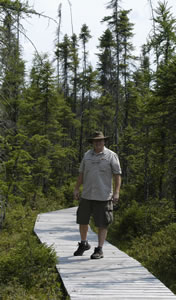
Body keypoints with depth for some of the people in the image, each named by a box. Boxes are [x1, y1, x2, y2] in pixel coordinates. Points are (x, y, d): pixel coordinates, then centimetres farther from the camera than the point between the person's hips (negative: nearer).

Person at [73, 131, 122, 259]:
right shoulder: (87, 155, 10)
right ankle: (84, 244, 30)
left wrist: (116, 192, -13)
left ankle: (99, 250, 8)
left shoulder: (111, 155, -3)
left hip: (103, 196, -4)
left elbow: (117, 175, -5)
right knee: (82, 220, 10)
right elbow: (81, 173, 16)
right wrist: (76, 189, 11)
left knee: (102, 224, -1)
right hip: (87, 195, 4)